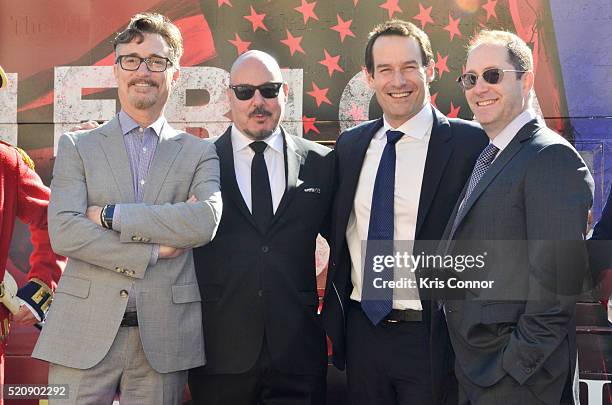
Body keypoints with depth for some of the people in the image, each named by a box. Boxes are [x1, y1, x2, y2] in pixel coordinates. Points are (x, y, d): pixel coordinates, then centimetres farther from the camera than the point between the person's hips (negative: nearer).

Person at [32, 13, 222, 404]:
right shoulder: (77, 147, 8)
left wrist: (110, 214, -10)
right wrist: (154, 251, -10)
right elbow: (63, 232, -5)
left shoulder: (200, 153, 8)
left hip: (165, 338, 0)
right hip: (85, 332, 0)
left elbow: (205, 222, -10)